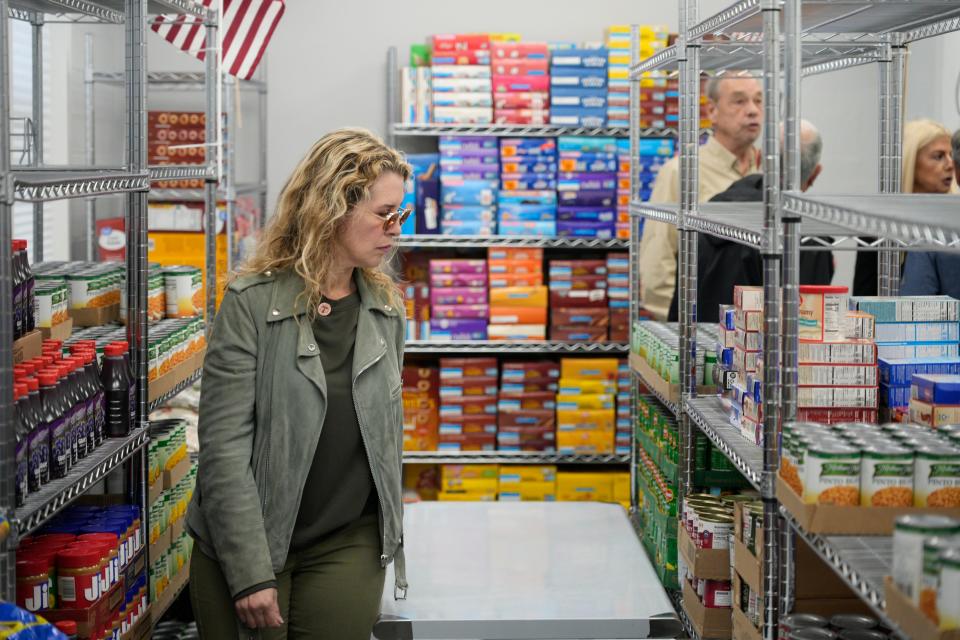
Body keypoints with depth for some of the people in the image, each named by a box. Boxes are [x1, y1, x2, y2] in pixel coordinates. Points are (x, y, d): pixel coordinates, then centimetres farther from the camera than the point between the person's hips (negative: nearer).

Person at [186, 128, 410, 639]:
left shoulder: (386, 308, 5)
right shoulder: (251, 304, -12)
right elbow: (224, 448, -15)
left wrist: (389, 536, 15)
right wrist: (250, 573, -18)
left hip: (348, 547, 4)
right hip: (244, 547, -4)